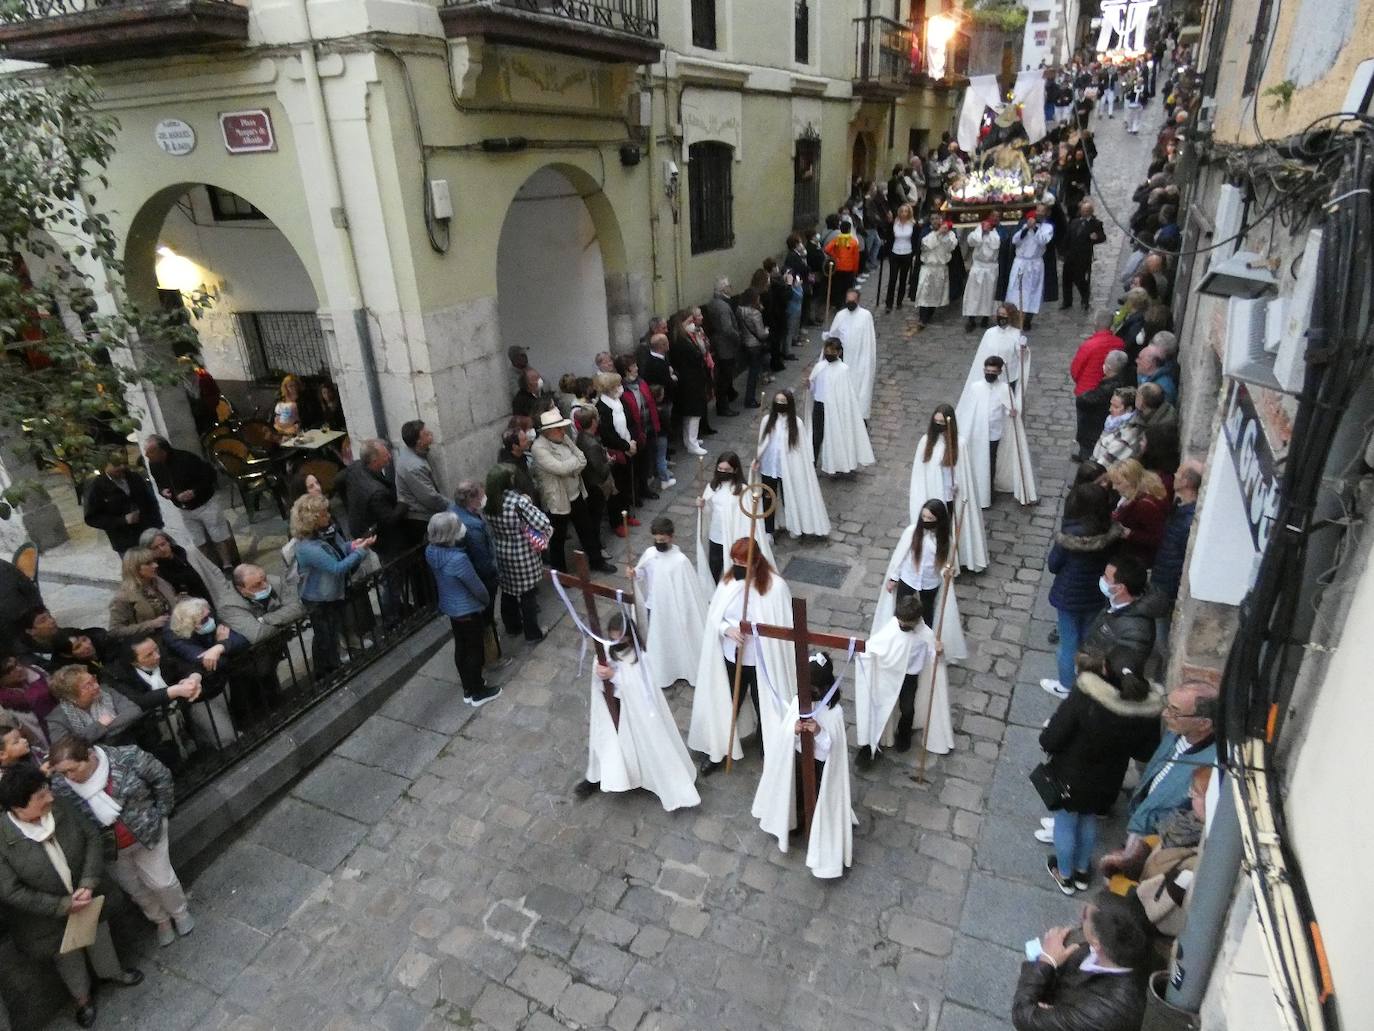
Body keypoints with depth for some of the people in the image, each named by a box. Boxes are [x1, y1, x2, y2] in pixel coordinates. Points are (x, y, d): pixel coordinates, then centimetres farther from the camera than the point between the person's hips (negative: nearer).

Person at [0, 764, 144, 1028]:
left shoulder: (59, 808, -20)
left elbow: (92, 838, -12)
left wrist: (88, 883, -23)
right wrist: (63, 906, -24)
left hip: (84, 898, 3)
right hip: (48, 917, -3)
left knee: (99, 937, 27)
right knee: (68, 959, 23)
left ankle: (112, 972, 56)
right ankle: (83, 998, 50)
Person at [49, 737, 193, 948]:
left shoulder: (128, 758, -26)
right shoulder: (59, 786, -19)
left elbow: (162, 777, -11)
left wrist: (161, 812, -7)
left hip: (147, 833, -2)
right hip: (109, 850, 3)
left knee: (162, 881, 10)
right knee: (135, 890, 19)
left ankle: (180, 912, 40)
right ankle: (161, 921, 44)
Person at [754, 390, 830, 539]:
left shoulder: (796, 422, -10)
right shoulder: (768, 420, -5)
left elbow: (802, 447, -5)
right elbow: (762, 443, 2)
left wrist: (809, 463, -6)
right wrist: (757, 459, -4)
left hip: (788, 468, -1)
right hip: (769, 467, 1)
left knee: (788, 498, 15)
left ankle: (793, 526, 36)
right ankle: (768, 531, 19)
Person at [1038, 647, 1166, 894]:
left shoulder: (1083, 698, -35)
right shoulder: (1150, 710, -21)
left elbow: (1050, 741, -28)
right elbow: (1145, 753, -4)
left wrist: (1047, 732, -6)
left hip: (1069, 776, -3)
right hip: (1106, 782, 3)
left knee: (1065, 822, 23)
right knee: (1089, 820, 31)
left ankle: (1065, 875, 45)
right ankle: (1083, 871, 52)